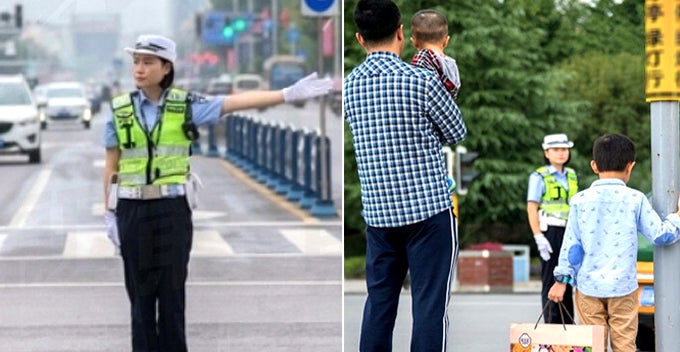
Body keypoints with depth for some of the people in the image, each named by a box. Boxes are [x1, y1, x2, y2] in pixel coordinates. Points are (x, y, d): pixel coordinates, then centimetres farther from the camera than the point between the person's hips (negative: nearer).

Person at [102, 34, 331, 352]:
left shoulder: (185, 106, -3)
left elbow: (237, 102, -10)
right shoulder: (120, 109, 0)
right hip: (133, 210, 1)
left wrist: (289, 94, -18)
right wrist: (109, 213, 4)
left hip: (173, 209, -1)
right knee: (140, 291, 5)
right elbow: (111, 165, 5)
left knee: (172, 290, 3)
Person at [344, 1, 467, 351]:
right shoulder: (421, 81, -13)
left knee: (379, 302, 11)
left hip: (377, 213, 5)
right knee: (430, 305, -1)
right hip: (428, 210, -5)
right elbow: (457, 133, 2)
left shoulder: (349, 86, 2)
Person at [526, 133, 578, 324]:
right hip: (550, 231, -6)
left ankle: (568, 323, 14)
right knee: (550, 280, -5)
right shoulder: (539, 177, -4)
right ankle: (551, 323, -2)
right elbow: (531, 209, -8)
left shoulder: (571, 176, 15)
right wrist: (539, 237, -16)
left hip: (569, 232, 6)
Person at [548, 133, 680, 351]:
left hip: (588, 286, 1)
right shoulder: (635, 200, -4)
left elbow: (571, 244, 2)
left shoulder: (581, 200, 0)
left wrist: (562, 279, 8)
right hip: (622, 285, -1)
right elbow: (660, 235, -1)